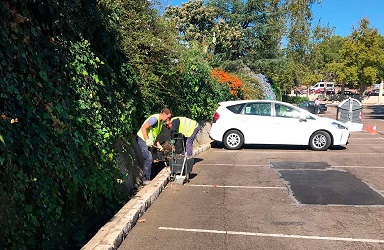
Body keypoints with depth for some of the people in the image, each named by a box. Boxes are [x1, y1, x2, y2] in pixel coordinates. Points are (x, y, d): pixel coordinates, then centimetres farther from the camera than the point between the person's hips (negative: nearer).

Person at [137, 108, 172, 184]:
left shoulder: (161, 121, 11)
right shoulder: (154, 118, -20)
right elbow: (143, 128, -26)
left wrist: (158, 144, 9)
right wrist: (147, 140, -31)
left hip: (148, 141, 10)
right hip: (142, 139, -10)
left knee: (149, 159, 11)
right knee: (148, 158, -13)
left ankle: (146, 178, 19)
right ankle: (146, 179, -4)